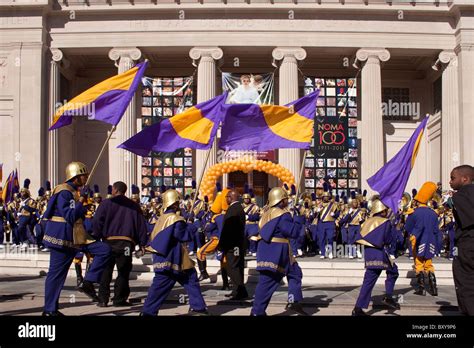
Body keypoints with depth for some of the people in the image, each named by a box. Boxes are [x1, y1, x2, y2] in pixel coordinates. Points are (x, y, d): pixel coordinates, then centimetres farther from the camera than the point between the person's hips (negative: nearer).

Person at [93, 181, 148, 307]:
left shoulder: (106, 203, 2)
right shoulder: (134, 206, 9)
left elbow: (97, 222, -5)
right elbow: (141, 224, 8)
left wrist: (96, 238, 3)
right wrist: (142, 243, 11)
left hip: (109, 241, 0)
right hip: (126, 243, 1)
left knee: (106, 271, 9)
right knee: (123, 271, 7)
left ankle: (103, 299, 9)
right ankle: (119, 299, 5)